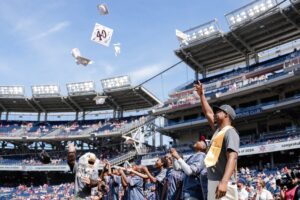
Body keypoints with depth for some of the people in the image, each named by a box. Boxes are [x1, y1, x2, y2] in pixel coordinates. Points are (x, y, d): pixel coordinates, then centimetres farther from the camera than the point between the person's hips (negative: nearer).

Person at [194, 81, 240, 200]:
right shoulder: (218, 130, 19)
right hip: (213, 183, 10)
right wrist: (201, 95, 34)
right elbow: (208, 113, 33)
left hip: (223, 183, -10)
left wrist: (224, 182, -33)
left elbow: (232, 158, -22)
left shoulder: (230, 132, -9)